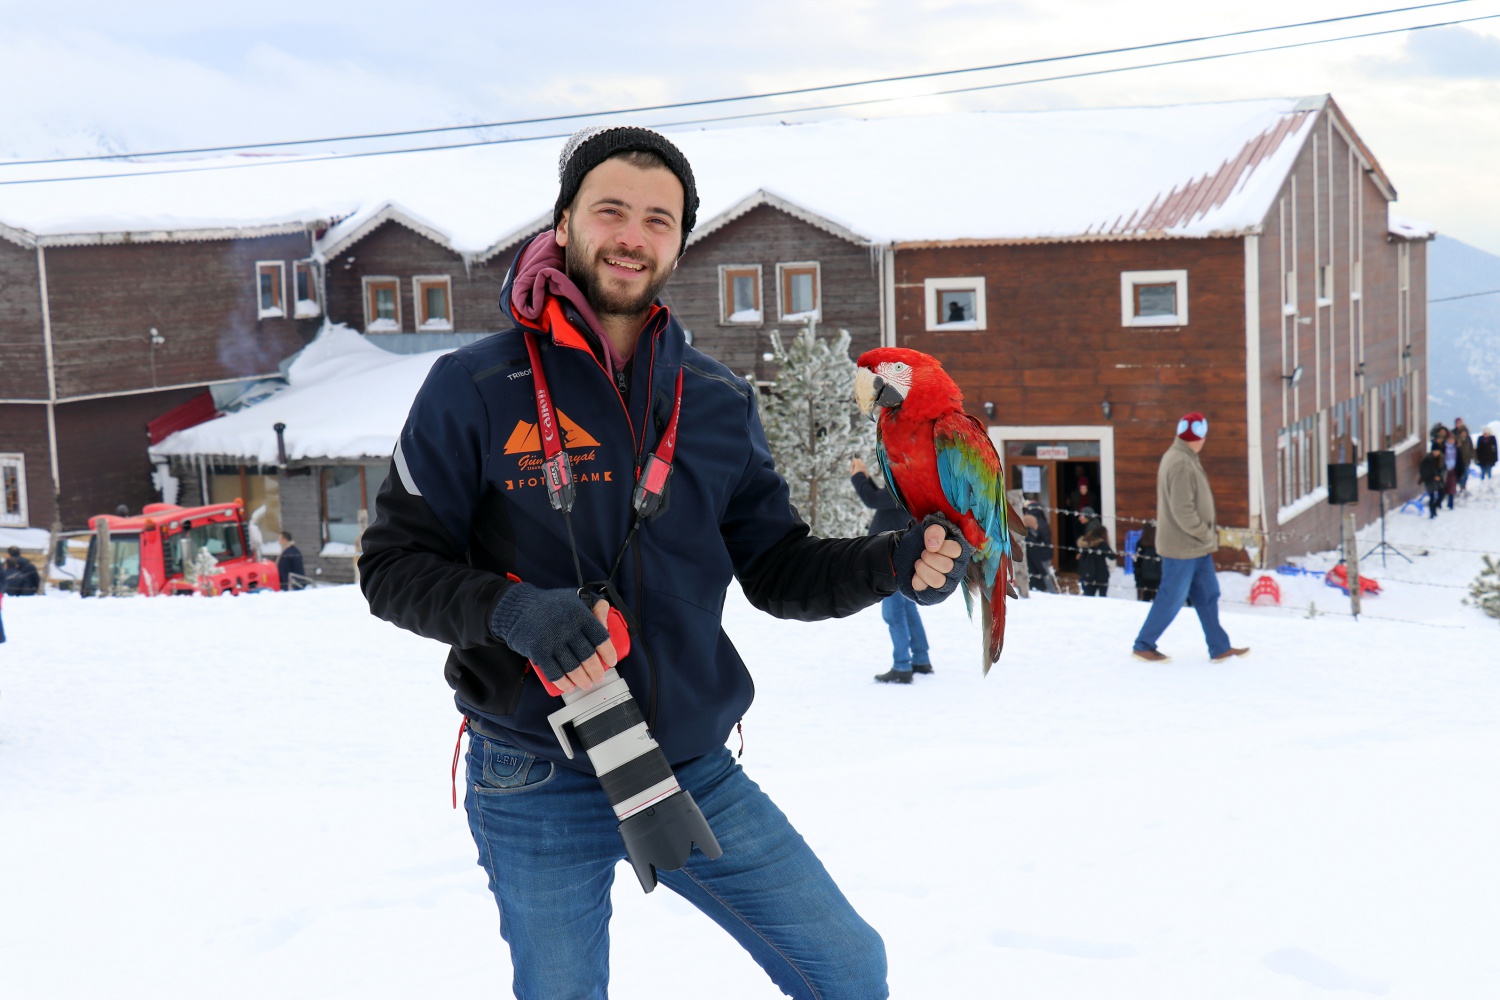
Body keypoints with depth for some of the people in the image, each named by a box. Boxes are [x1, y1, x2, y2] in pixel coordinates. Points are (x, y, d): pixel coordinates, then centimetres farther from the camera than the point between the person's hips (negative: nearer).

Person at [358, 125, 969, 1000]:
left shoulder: (719, 401, 4)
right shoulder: (476, 388, -7)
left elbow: (778, 570, 7)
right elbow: (395, 565, -7)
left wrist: (891, 564, -12)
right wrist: (511, 610, -26)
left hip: (696, 771, 3)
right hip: (539, 787, -3)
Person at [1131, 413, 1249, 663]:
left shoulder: (1181, 458, 12)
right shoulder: (1181, 464, -22)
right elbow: (1183, 512, -25)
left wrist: (1208, 532, 12)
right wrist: (1207, 534, -15)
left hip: (1196, 547, 10)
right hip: (1182, 547, -10)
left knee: (1207, 595, 12)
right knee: (1172, 598, -1)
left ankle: (1219, 648, 18)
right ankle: (1143, 646, 10)